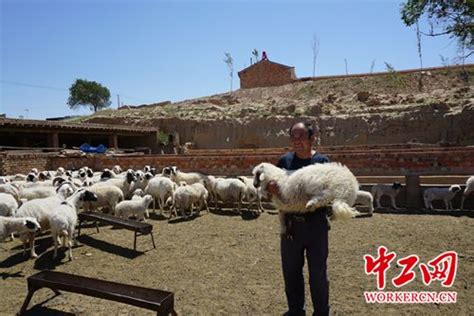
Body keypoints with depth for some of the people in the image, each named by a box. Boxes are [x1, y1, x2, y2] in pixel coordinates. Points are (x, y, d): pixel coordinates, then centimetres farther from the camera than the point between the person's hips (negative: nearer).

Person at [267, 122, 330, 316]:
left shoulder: (322, 161, -3)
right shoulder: (285, 160, 4)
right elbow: (269, 183, 5)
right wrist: (270, 188, -18)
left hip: (316, 224, -3)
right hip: (291, 224, 3)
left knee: (318, 272, 9)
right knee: (291, 271, 16)